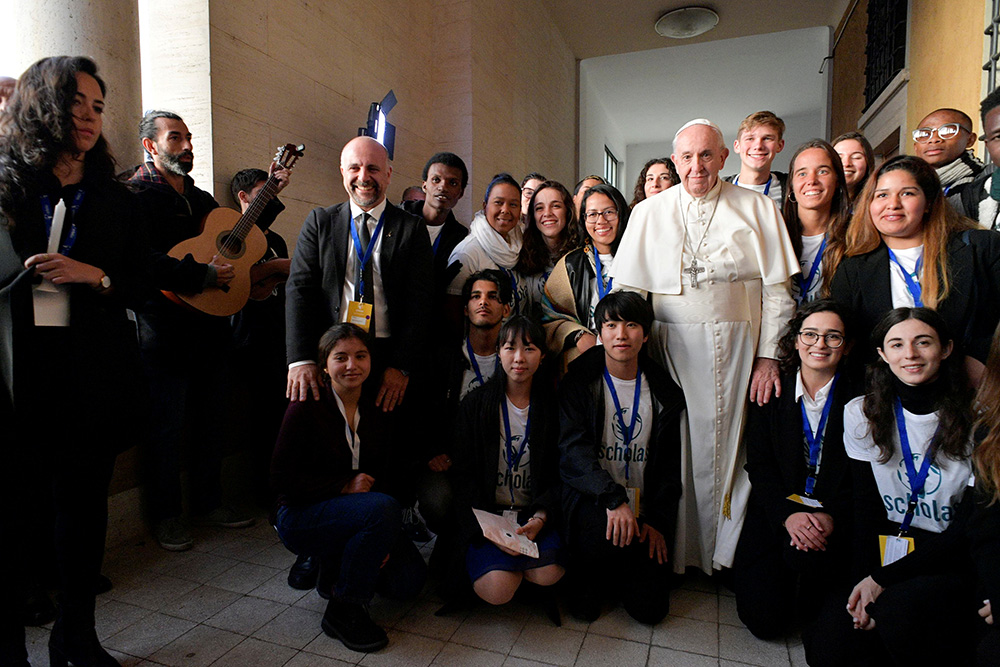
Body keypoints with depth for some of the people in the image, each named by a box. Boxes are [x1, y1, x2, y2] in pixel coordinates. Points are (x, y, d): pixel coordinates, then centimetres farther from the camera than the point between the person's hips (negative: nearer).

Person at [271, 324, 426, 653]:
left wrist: (384, 539, -7)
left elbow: (384, 472, 3)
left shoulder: (377, 403, -1)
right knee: (383, 508, -33)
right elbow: (280, 478, -15)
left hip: (360, 512, 6)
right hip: (300, 516, -5)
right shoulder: (307, 406, -16)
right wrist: (344, 487, -20)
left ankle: (335, 565, 18)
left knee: (409, 579, -10)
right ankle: (343, 611, -13)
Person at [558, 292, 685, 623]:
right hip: (592, 501, -3)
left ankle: (617, 574, 25)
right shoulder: (579, 382, -4)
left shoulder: (663, 392, 5)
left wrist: (658, 522, 0)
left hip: (643, 507, 3)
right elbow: (572, 450, -15)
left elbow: (669, 465, 10)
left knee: (650, 609, -6)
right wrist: (613, 499, -29)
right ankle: (589, 577, 8)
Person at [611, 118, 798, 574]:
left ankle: (729, 552, 19)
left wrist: (769, 356, -4)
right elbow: (625, 290, 7)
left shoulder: (758, 208, 7)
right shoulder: (648, 212, 9)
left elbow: (777, 289, 4)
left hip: (737, 349, 0)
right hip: (670, 345, 1)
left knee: (733, 447, 2)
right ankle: (677, 552, 18)